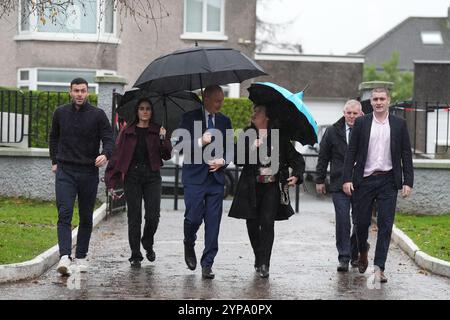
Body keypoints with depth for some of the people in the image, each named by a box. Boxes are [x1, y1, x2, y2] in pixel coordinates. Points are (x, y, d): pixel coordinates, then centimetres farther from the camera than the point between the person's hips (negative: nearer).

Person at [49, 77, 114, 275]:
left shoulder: (97, 115, 0)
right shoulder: (60, 113, 7)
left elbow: (108, 139, -4)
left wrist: (105, 154, -25)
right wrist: (54, 161, 16)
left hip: (89, 172, 0)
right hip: (65, 172, 0)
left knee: (86, 217, 8)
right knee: (64, 214, -14)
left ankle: (81, 256, 20)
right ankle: (65, 257, -23)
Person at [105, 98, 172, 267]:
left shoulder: (157, 131, 9)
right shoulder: (127, 132, 8)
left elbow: (167, 156, 3)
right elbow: (117, 156, 4)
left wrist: (163, 139, -15)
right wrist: (111, 182, -3)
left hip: (152, 177, 0)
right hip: (132, 176, 0)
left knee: (153, 215, -8)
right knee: (134, 217, -1)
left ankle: (148, 244, 21)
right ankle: (135, 256, 7)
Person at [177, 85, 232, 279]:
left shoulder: (225, 121, 13)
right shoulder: (190, 118, 0)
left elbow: (229, 148, 17)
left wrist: (222, 161, -3)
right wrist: (200, 142, -22)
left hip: (216, 176, 3)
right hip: (195, 176, -3)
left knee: (213, 223, -1)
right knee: (193, 217, -9)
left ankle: (207, 264, 4)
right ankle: (189, 245, 23)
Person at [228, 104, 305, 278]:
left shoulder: (279, 137, 2)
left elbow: (296, 158, 6)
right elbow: (237, 160, 1)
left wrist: (296, 175, -11)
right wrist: (251, 149, -16)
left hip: (272, 187, -3)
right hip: (251, 187, 3)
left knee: (267, 223, -12)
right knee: (252, 223, 6)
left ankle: (264, 264, -10)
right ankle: (258, 257, 27)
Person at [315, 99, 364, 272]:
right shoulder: (333, 132, 6)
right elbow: (323, 157, 9)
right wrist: (320, 180, 8)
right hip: (339, 184, 0)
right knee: (342, 221, -5)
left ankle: (355, 255, 22)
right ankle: (344, 258, -1)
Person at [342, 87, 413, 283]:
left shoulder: (399, 124, 6)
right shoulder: (361, 123, 4)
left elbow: (406, 155, 6)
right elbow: (351, 152, 2)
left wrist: (408, 181, -1)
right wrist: (347, 179, -6)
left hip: (388, 181, 0)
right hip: (364, 180, 0)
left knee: (385, 225, -4)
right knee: (362, 221, 5)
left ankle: (379, 267, -2)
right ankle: (363, 253, 34)